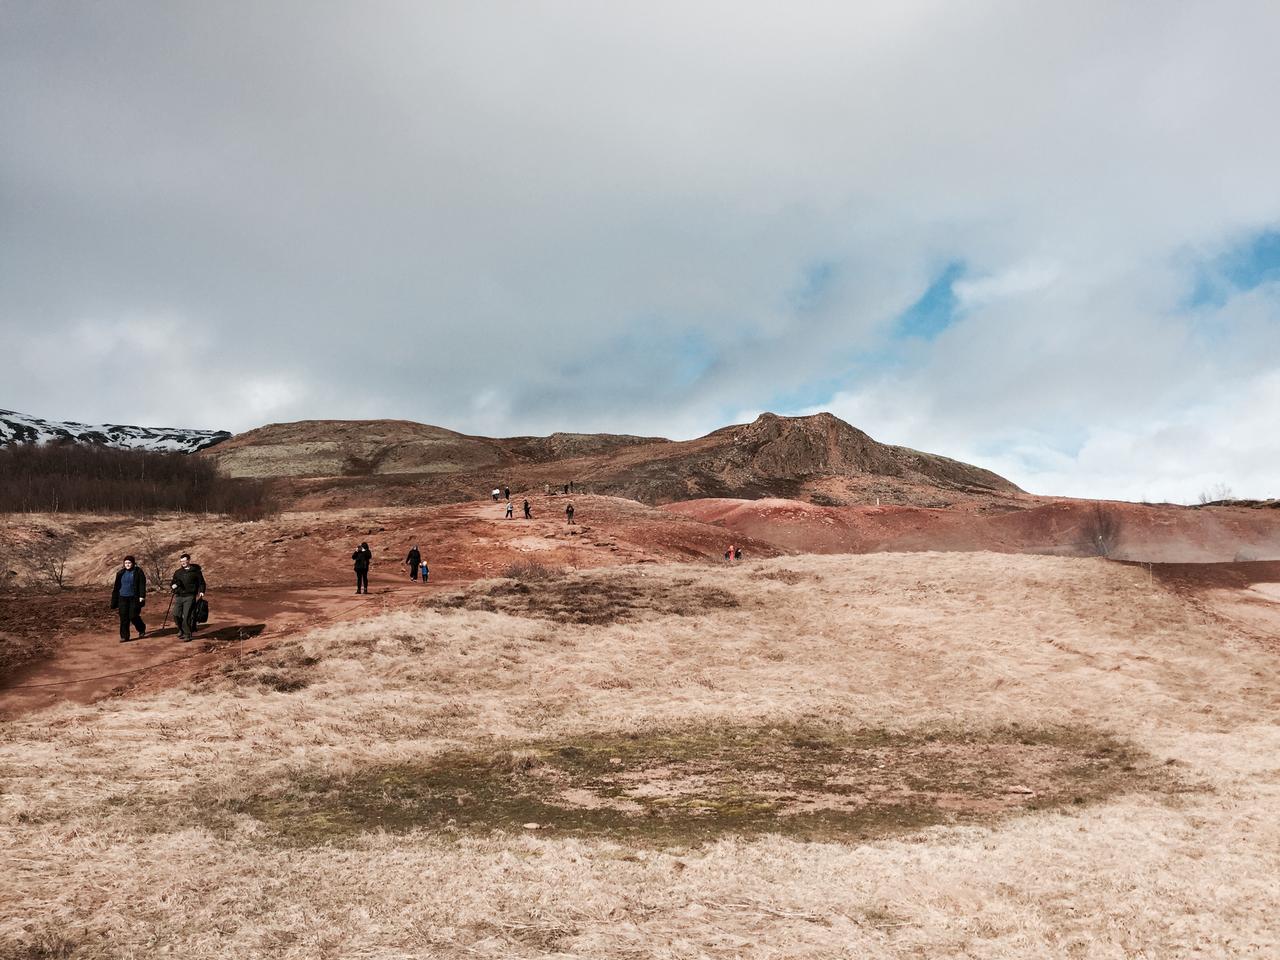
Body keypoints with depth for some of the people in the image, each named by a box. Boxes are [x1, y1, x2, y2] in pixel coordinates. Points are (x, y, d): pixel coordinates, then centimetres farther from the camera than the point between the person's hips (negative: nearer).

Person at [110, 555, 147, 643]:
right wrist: (114, 601, 10)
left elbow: (142, 585, -5)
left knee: (133, 616, -5)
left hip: (134, 598, -3)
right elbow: (117, 586, 12)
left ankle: (142, 629, 22)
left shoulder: (138, 572, -2)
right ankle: (124, 636, 7)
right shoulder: (121, 573, 8)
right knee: (123, 618, 1)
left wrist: (142, 596, -15)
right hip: (122, 598, 3)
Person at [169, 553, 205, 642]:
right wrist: (173, 585, -3)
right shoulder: (178, 572, 14)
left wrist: (201, 592, -9)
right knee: (176, 615, -2)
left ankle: (187, 635, 0)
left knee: (187, 616, -10)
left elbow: (201, 583, 6)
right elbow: (172, 582, 20)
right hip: (179, 596, 5)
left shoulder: (196, 571, 3)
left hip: (189, 597, -4)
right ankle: (181, 630, 22)